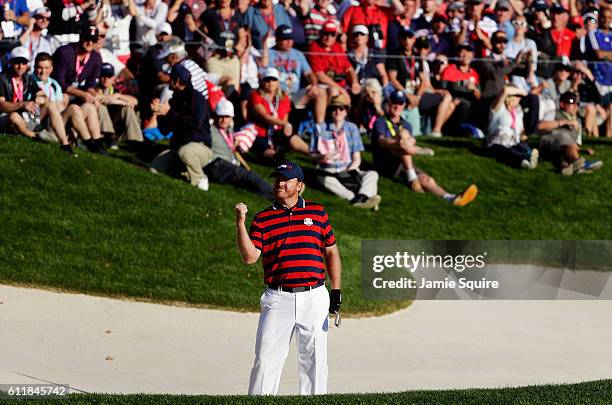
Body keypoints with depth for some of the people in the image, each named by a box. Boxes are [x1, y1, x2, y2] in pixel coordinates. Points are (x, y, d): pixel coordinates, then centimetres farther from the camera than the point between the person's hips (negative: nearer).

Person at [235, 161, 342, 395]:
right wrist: (240, 223, -13)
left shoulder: (318, 213, 9)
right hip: (278, 299, -1)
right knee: (266, 358, -4)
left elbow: (331, 252, 12)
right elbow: (249, 257, -3)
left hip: (314, 298, 1)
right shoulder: (263, 218, 6)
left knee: (314, 358, 5)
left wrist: (336, 291, 6)